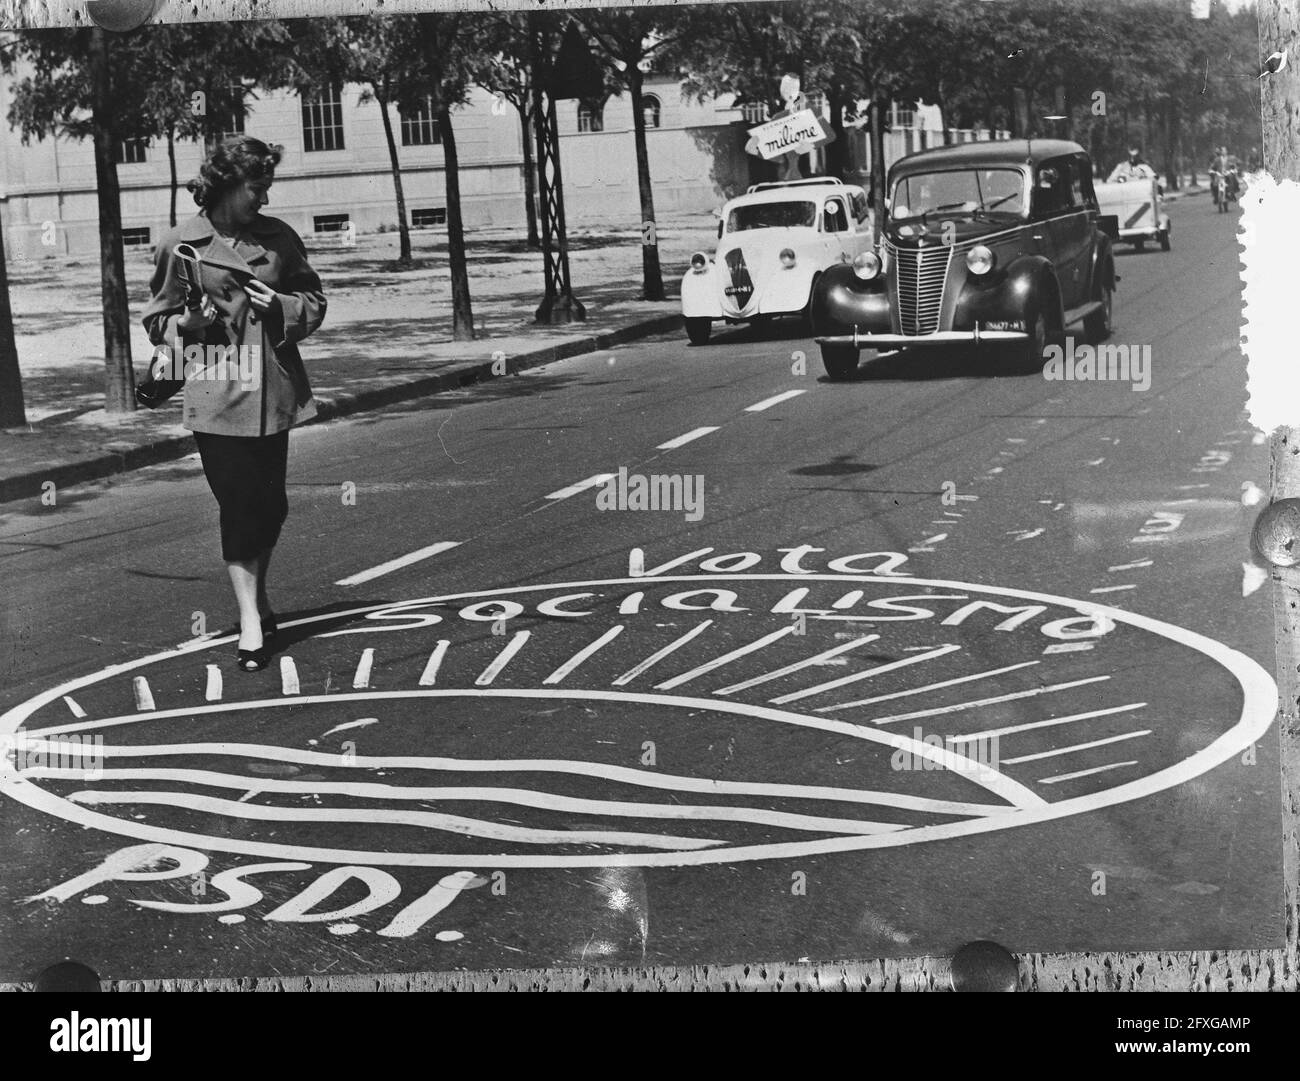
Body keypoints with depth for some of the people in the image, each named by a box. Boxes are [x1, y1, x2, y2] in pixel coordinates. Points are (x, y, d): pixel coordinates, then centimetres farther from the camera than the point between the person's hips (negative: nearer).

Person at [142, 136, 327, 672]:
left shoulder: (278, 237, 4)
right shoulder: (180, 244, -3)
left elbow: (315, 301, 10)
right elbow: (157, 319, 5)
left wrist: (280, 306, -10)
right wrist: (190, 322, -16)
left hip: (273, 395, 3)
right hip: (217, 397, -3)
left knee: (270, 505, 11)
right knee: (238, 507, -3)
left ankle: (256, 596, 35)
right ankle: (251, 623, 4)